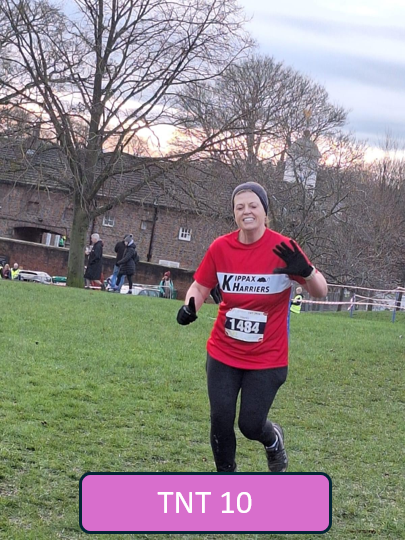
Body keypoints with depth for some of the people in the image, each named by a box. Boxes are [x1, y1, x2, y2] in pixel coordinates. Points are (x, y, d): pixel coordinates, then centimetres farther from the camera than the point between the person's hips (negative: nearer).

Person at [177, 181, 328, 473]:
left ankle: (275, 440, 37)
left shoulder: (282, 249, -13)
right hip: (223, 354, 3)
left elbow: (320, 291, -11)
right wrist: (190, 307, -16)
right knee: (221, 422, 1)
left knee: (251, 425, -1)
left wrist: (306, 271, -34)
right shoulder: (220, 248, -6)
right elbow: (200, 287, 7)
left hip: (267, 358, -2)